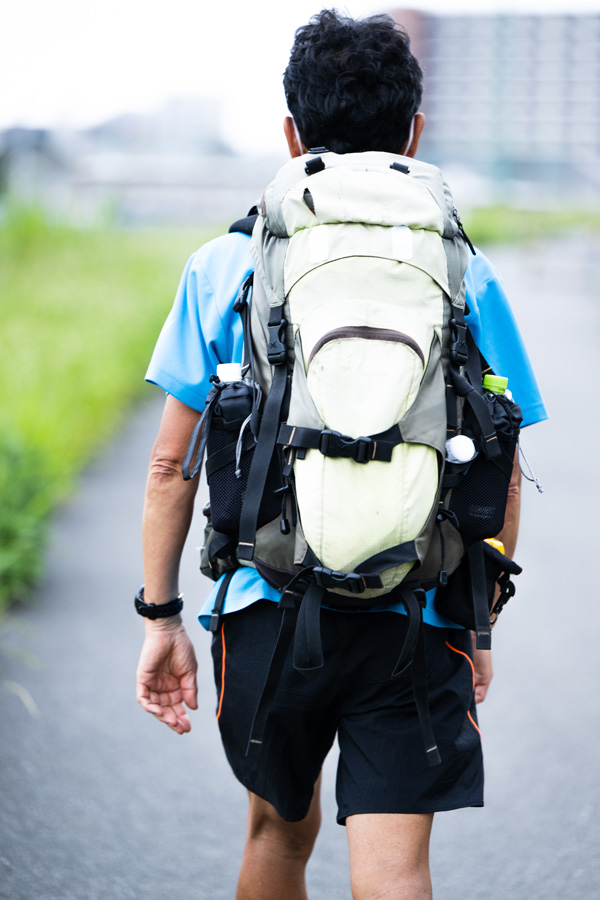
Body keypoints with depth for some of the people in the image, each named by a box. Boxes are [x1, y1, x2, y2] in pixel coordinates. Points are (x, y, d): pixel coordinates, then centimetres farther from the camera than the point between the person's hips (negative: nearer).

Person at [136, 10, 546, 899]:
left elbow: (170, 464, 2)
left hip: (269, 606, 1)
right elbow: (502, 480, 5)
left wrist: (160, 616, 11)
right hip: (416, 620, -1)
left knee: (281, 826, 25)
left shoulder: (225, 266, 2)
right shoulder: (467, 277, 2)